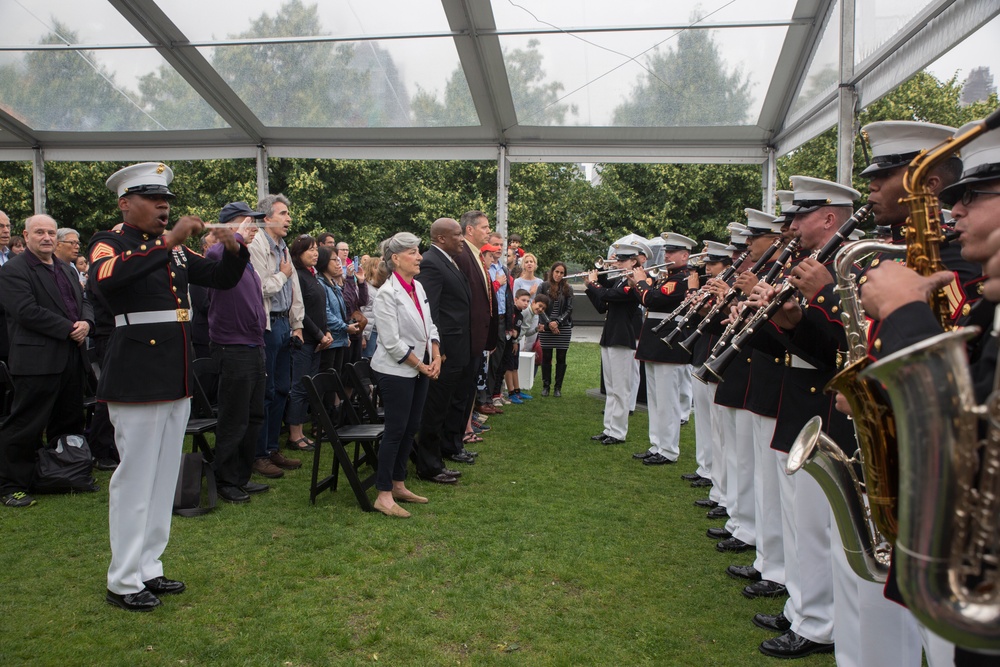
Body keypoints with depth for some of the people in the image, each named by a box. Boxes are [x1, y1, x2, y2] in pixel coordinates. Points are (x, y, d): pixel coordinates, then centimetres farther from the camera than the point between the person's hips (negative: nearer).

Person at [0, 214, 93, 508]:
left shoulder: (67, 269, 18)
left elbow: (84, 301, 17)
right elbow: (28, 312, -17)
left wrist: (86, 323, -5)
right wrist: (69, 329, -16)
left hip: (72, 360, 8)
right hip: (37, 360, -8)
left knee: (70, 423, 16)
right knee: (25, 426, -2)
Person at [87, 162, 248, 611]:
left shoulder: (175, 249, 14)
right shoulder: (110, 242, -5)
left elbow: (223, 279, 15)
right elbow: (106, 279, -28)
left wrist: (235, 249, -6)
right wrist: (169, 241, -31)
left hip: (176, 378, 7)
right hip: (136, 377, -7)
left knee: (164, 475, 12)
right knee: (135, 477, -1)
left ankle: (148, 568, 24)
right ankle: (123, 582, 11)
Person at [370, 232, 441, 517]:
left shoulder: (418, 287, 8)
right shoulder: (387, 293, -16)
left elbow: (430, 326, 13)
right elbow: (393, 342, -18)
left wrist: (436, 357, -1)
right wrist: (421, 365, -12)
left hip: (420, 370, 8)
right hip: (396, 371, -8)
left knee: (410, 429, 12)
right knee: (395, 431, -4)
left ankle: (399, 485, 25)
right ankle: (384, 495, 6)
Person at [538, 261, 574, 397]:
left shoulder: (568, 289, 5)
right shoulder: (543, 287, 3)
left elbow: (569, 309, 1)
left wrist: (558, 322, -12)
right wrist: (549, 322, -10)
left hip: (563, 327, 1)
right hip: (546, 327, -1)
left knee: (561, 358, 3)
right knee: (546, 357, 2)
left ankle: (558, 387, 10)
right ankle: (546, 386, 13)